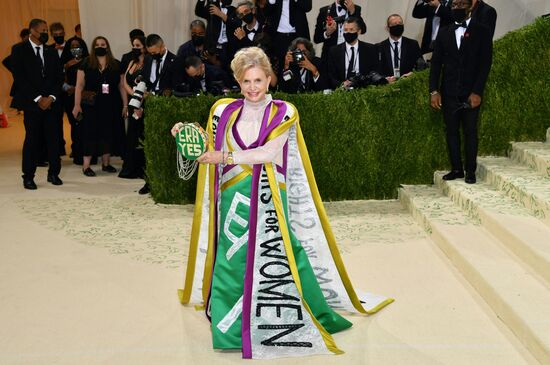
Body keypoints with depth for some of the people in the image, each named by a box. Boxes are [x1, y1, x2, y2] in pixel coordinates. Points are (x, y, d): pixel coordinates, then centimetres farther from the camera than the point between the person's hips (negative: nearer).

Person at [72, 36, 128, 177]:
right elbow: (79, 86, -1)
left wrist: (125, 105, 2)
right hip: (91, 106, -2)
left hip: (111, 106, 2)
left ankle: (106, 163, 19)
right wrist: (77, 105, -8)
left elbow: (122, 86, 8)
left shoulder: (116, 65, 6)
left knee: (108, 133, 7)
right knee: (90, 133, -2)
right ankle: (86, 165, 3)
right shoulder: (86, 64, 1)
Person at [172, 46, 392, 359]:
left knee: (278, 262, -6)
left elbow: (269, 152, -13)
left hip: (269, 204, -3)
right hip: (234, 203, 3)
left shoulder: (284, 113, -1)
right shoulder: (224, 111, 9)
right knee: (231, 262, 3)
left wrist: (226, 157, -12)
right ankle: (232, 328, 20)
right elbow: (209, 148, 18)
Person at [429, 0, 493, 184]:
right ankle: (456, 169, 13)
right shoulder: (444, 32, 11)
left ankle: (470, 171, 9)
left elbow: (485, 63, -5)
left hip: (471, 93, -3)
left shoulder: (482, 31, 1)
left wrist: (477, 92, -13)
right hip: (449, 92, 3)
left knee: (470, 131, 1)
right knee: (452, 131, 5)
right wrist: (434, 91, -2)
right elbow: (436, 63, 7)